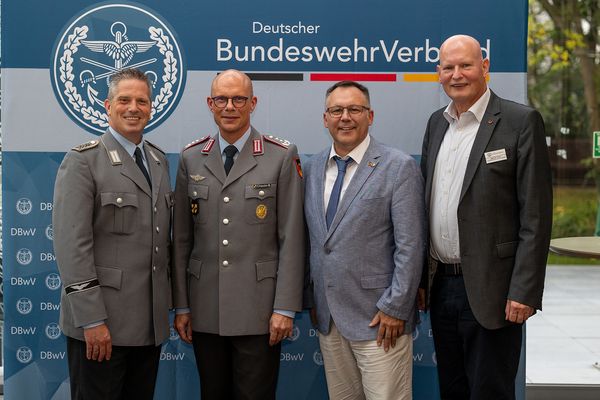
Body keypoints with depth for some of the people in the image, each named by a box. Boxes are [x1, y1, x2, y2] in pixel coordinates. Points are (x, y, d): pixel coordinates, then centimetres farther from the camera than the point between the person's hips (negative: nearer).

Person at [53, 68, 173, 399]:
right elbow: (71, 245, -14)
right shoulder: (83, 161, -8)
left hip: (150, 323, 6)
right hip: (101, 325, -6)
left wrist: (169, 302, 14)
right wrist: (91, 320, -18)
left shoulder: (159, 160, 13)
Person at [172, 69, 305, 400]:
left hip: (258, 311, -3)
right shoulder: (191, 158, 7)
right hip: (205, 311, 3)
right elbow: (181, 239, 7)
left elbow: (291, 239, -5)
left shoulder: (282, 157, -3)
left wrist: (285, 308, -9)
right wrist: (181, 305, 5)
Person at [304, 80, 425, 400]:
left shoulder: (399, 167, -7)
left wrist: (394, 308, -13)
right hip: (327, 317, 5)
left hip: (380, 318, -5)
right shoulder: (312, 168, 10)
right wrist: (311, 297, 11)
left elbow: (410, 246, -11)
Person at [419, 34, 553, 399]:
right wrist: (419, 277, 11)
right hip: (441, 285, 6)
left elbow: (536, 215, -12)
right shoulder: (437, 123, 11)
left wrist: (524, 292, -16)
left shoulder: (521, 122, -8)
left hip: (490, 288, -6)